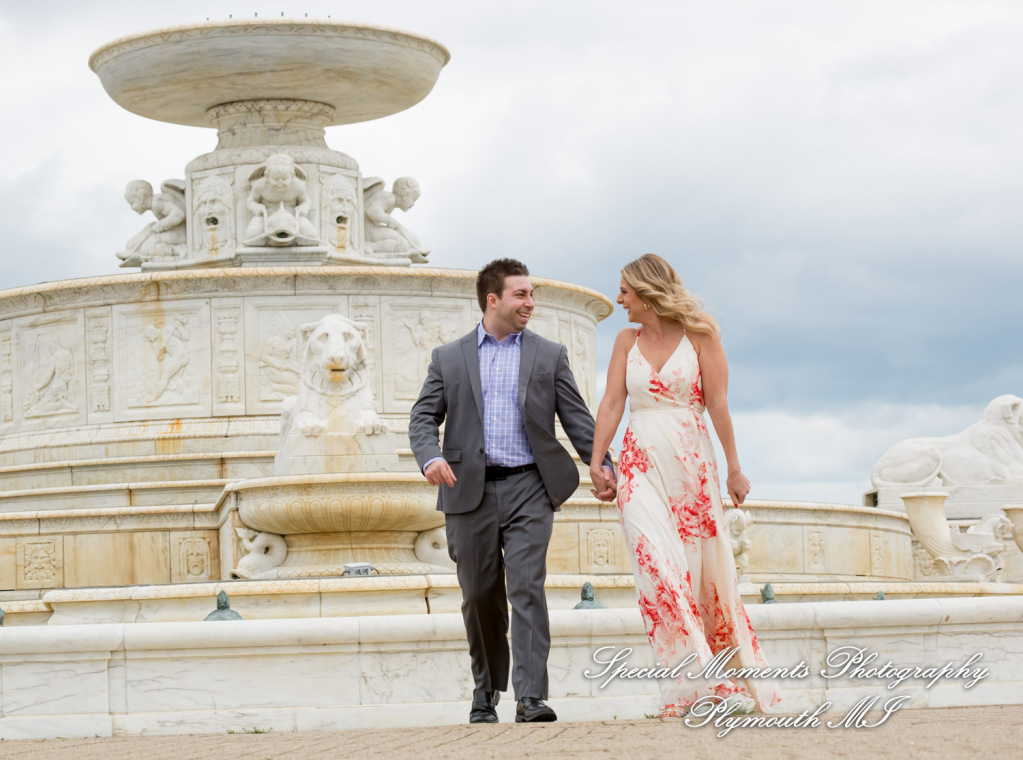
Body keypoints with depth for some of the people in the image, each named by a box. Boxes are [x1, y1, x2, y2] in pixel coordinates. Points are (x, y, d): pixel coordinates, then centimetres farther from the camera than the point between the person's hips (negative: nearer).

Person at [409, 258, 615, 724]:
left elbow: (576, 418, 7)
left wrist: (601, 465, -7)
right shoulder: (448, 358, 11)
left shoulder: (549, 356, 11)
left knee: (527, 589, -14)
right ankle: (486, 692, 25)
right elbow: (423, 418, 5)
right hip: (471, 491, 1)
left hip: (529, 488, -1)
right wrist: (430, 458, -16)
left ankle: (530, 698, -20)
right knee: (480, 597, 7)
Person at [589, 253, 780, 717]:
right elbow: (612, 403, 6)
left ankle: (734, 679, 14)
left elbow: (717, 404, -2)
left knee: (703, 569, 1)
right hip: (641, 464, 2)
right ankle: (692, 681, -18)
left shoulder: (699, 336, 1)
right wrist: (596, 460, -4)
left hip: (690, 461, -2)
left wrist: (733, 468, -5)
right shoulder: (627, 341, 12)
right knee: (656, 561, -15)